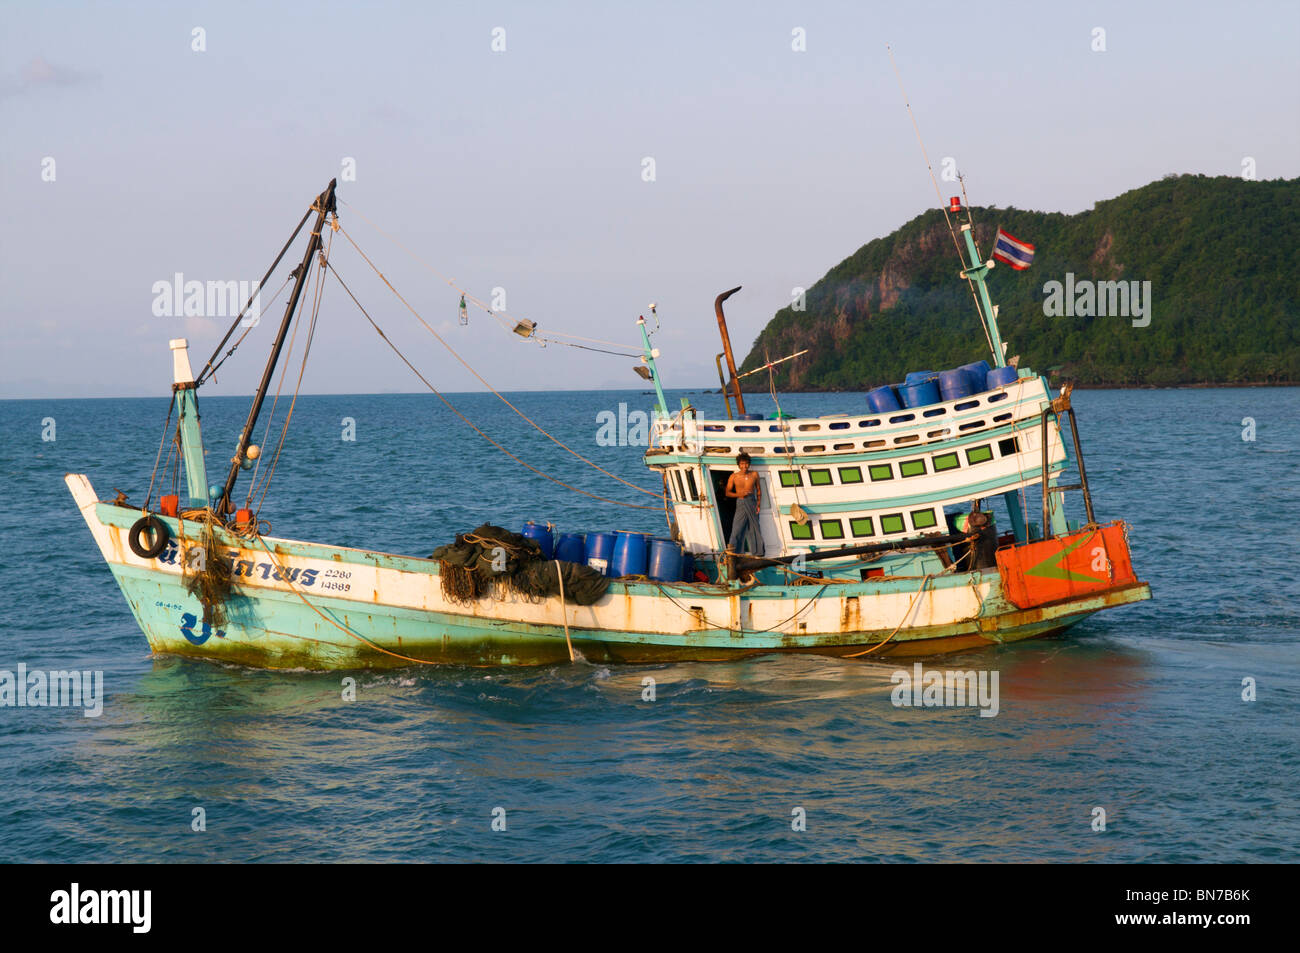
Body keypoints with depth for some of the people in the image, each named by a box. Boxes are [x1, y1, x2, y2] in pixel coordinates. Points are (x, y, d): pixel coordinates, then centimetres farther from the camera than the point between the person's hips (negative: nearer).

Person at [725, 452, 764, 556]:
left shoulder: (754, 475, 6)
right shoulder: (734, 477, 1)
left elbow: (759, 490, 14)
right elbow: (728, 492, 7)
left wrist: (758, 504, 3)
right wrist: (739, 494, -10)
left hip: (752, 502, 2)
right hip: (741, 503, -2)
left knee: (754, 527, 4)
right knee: (737, 528, -13)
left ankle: (757, 553, 11)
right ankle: (733, 554, -15)